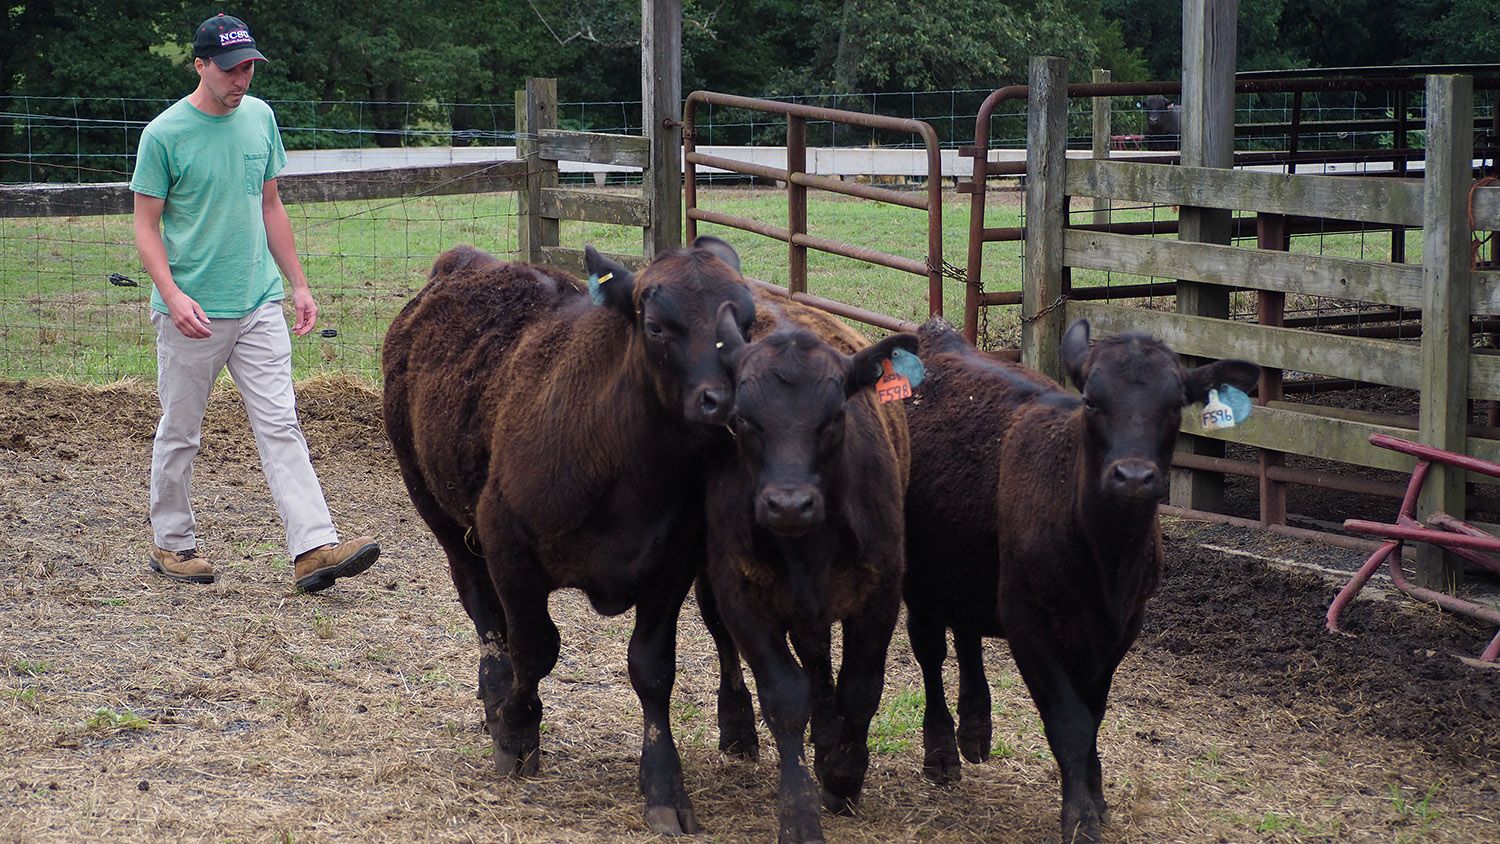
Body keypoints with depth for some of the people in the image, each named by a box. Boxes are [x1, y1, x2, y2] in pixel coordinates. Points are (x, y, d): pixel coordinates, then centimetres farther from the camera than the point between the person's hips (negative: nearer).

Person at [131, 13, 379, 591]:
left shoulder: (260, 117, 8)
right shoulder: (165, 133, -8)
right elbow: (146, 225, -6)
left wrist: (297, 283, 14)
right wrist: (173, 295, -20)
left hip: (259, 305, 4)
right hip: (193, 313, -4)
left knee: (280, 425, -4)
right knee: (179, 433, 7)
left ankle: (314, 549, -12)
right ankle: (172, 544, 22)